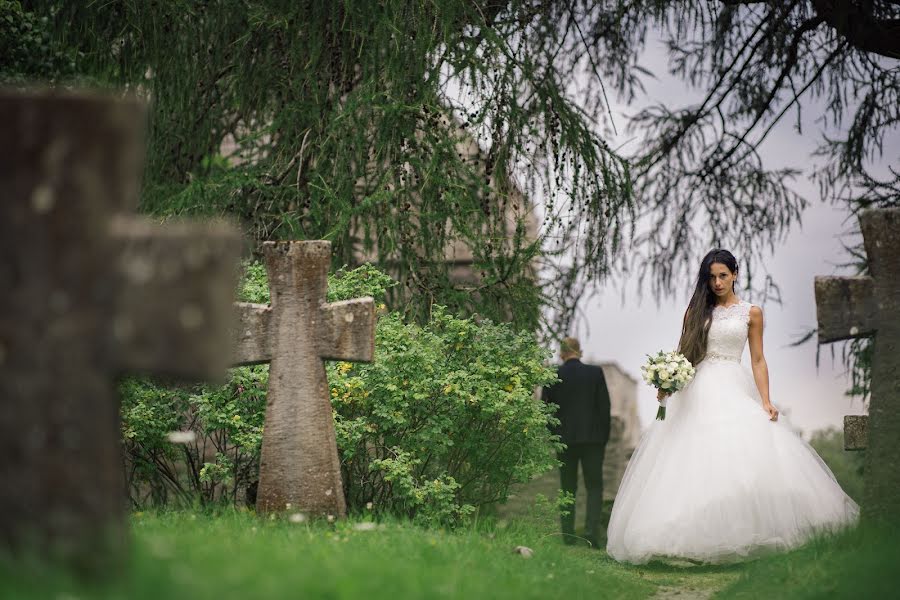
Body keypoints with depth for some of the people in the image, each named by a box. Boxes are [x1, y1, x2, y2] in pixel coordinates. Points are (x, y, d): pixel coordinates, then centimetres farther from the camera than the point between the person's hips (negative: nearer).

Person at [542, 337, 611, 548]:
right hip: (592, 438, -1)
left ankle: (568, 534, 8)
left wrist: (554, 436, 12)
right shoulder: (595, 373, -3)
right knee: (594, 485, 5)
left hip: (565, 438, 1)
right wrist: (604, 436, 7)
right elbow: (604, 406, -1)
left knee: (568, 488, 10)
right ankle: (592, 531, -10)